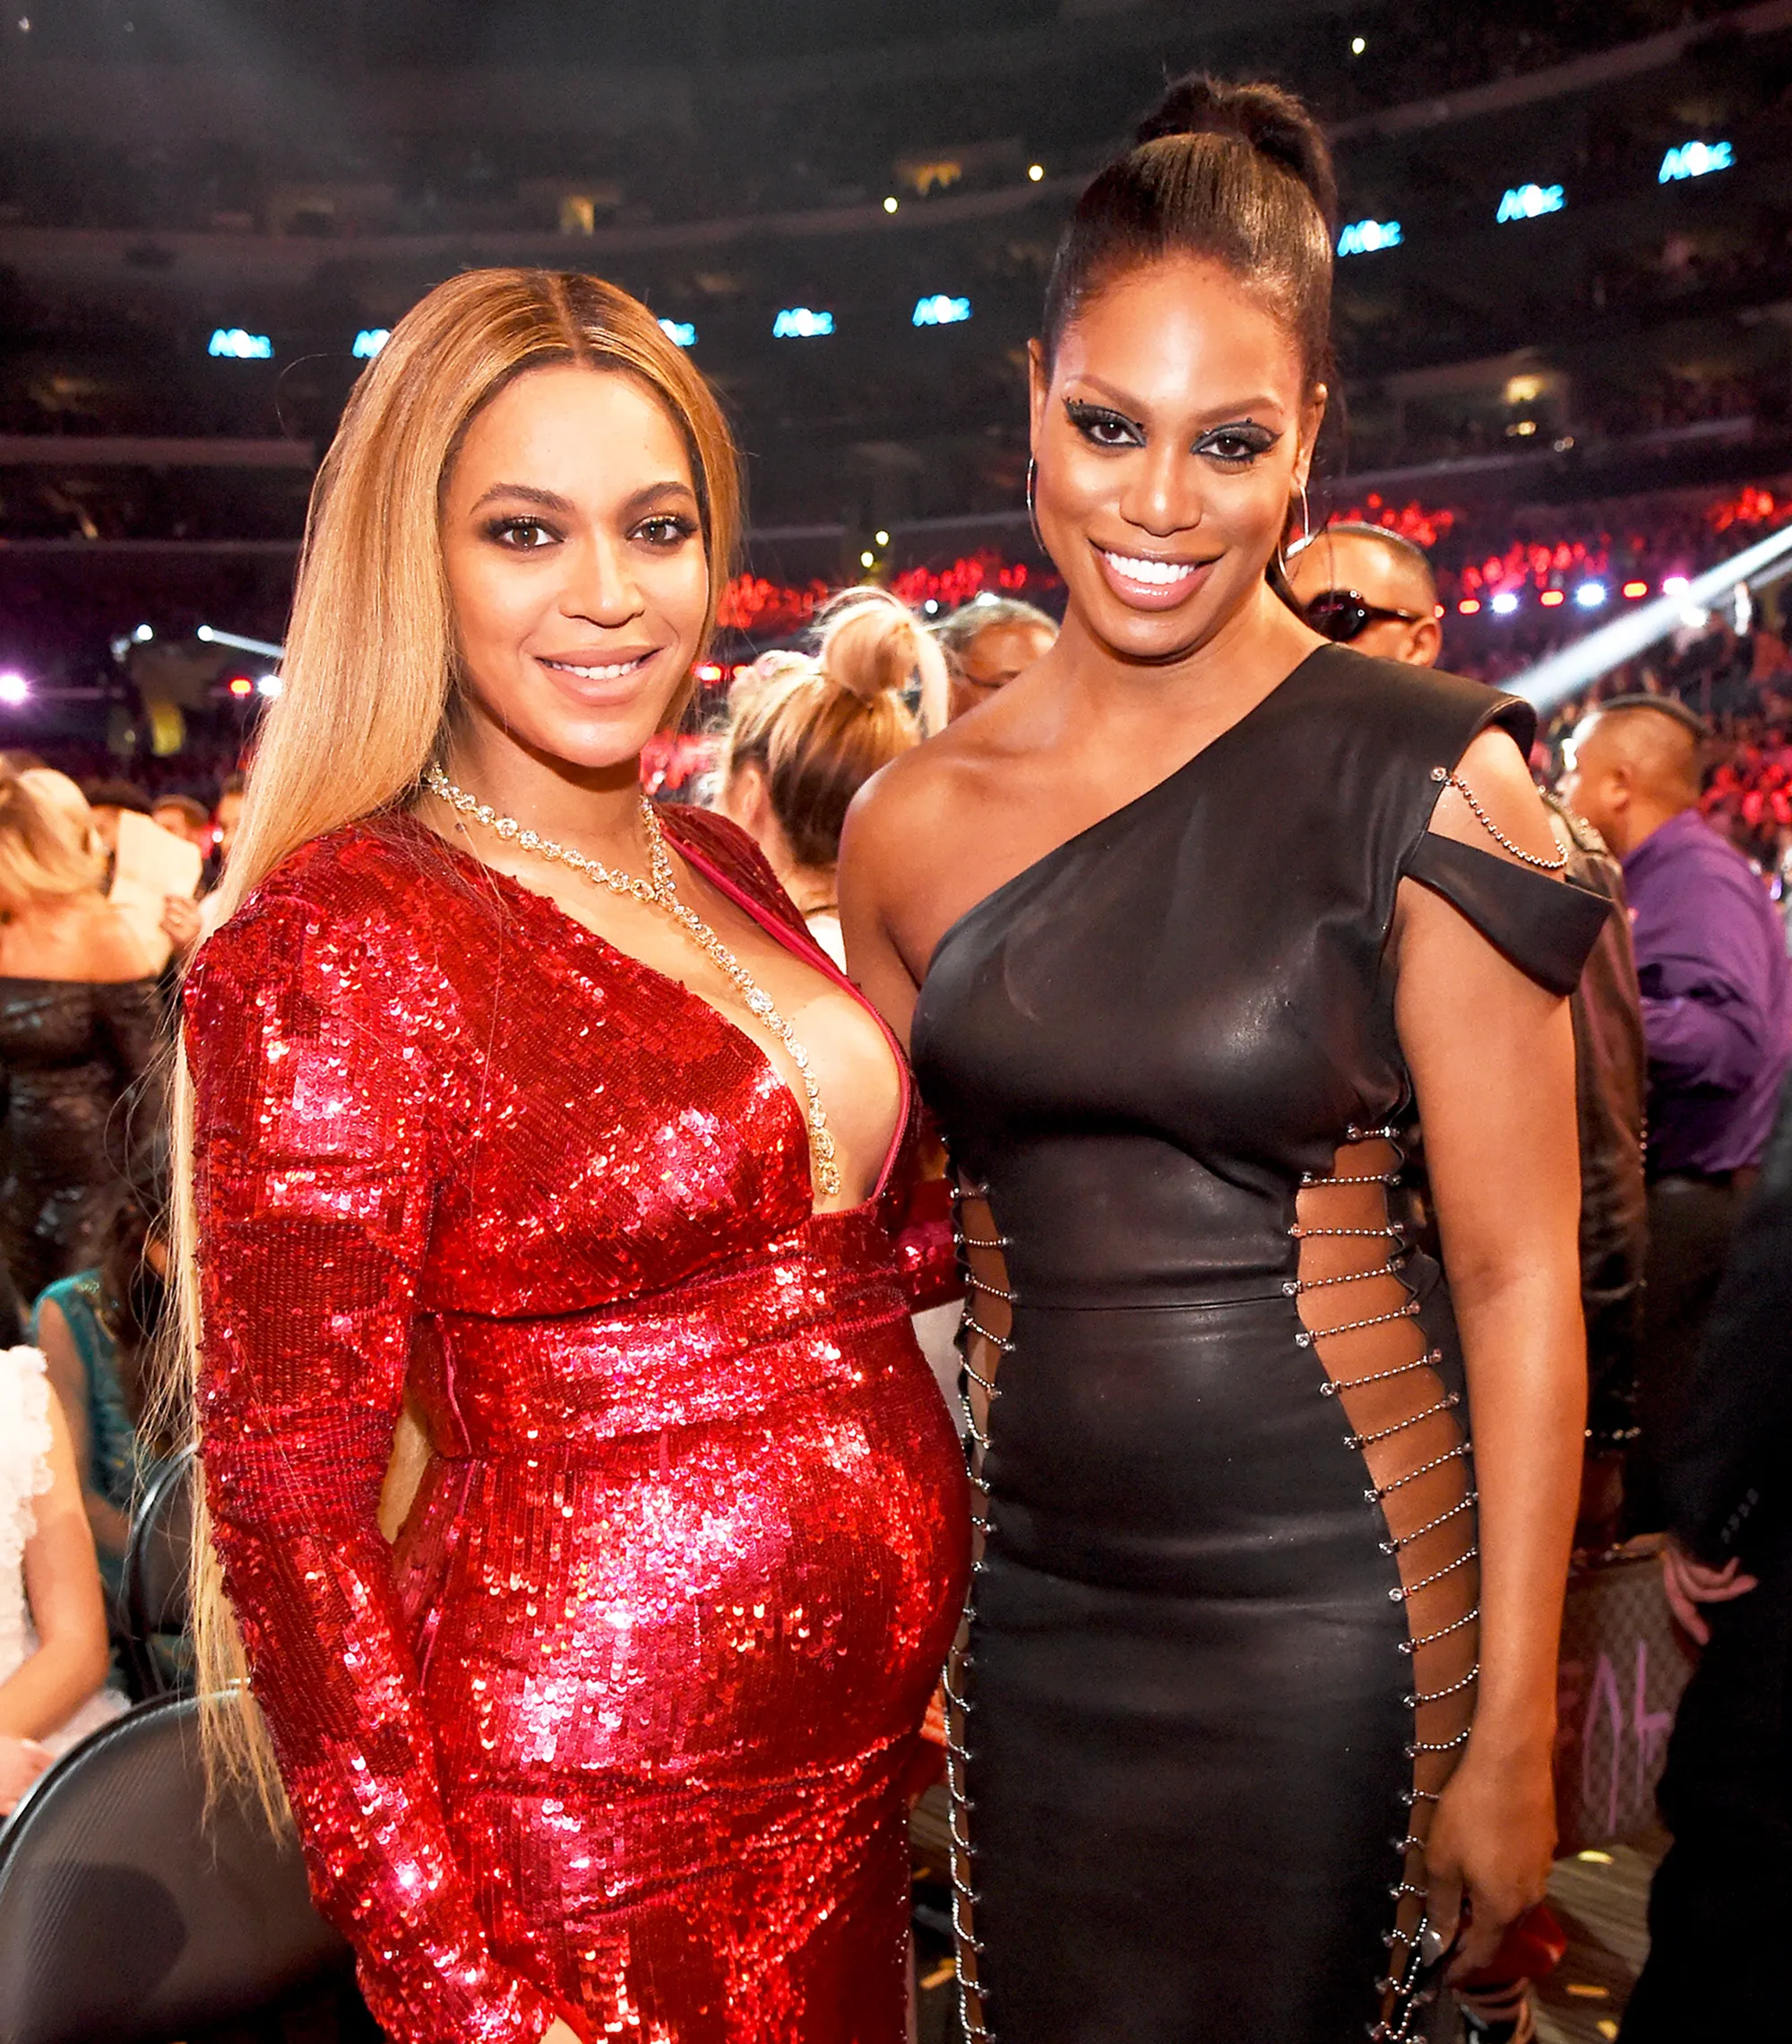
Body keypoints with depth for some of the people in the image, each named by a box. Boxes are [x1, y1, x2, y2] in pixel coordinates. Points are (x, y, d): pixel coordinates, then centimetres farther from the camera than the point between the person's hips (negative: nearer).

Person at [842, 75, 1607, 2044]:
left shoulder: (1419, 775, -12)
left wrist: (1511, 1733, -9)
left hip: (1325, 1601, -3)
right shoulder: (914, 813, -1)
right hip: (1025, 1587, 4)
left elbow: (1516, 1273, -11)